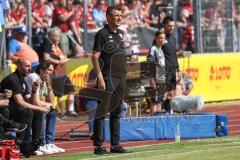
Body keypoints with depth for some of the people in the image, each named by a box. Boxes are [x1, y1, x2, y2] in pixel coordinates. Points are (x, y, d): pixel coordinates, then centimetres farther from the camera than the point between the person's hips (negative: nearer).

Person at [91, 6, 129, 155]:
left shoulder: (121, 33, 15)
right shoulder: (102, 34, -8)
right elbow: (95, 56, -12)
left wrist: (124, 76, 16)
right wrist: (100, 78, -19)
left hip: (121, 77, 8)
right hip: (108, 78, -8)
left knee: (117, 112, 11)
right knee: (102, 111, -6)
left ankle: (115, 144, 15)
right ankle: (98, 145, -5)